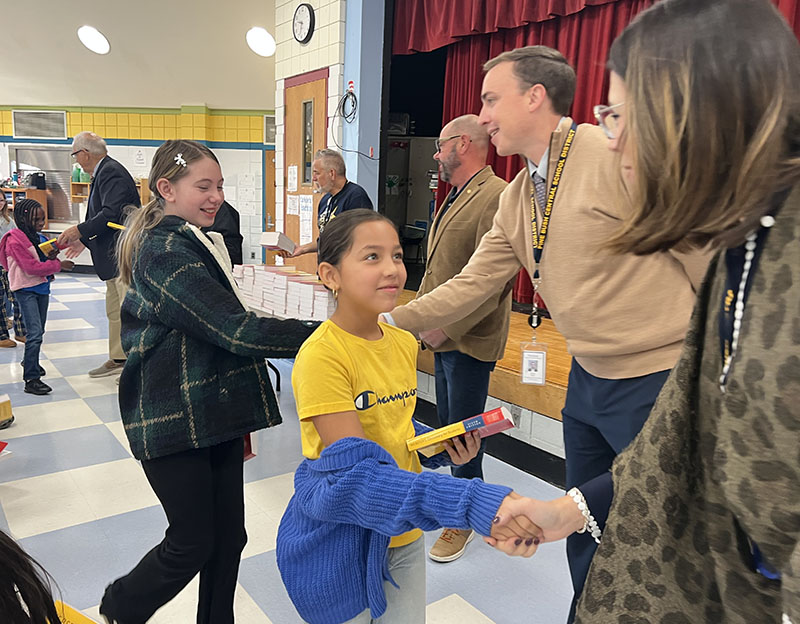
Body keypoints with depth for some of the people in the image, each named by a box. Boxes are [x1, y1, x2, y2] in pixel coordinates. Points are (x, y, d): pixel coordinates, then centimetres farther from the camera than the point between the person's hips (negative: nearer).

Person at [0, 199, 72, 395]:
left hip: (42, 287, 8)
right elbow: (31, 267, -22)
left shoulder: (40, 238, 8)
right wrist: (58, 265, -19)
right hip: (26, 290, -8)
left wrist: (51, 256, -5)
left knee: (39, 331, 20)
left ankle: (30, 361, 44)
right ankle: (31, 379, -12)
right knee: (34, 333, -15)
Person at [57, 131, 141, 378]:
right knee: (114, 311, 18)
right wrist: (84, 240, 21)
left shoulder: (111, 172, -14)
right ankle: (118, 359, 30)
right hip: (114, 257, 11)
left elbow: (111, 214, -25)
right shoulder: (104, 172, 17)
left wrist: (79, 231, -16)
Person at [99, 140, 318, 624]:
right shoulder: (165, 252, -16)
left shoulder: (200, 244, 16)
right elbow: (237, 330, -25)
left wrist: (240, 420, 24)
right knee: (191, 544, 4)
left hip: (215, 416, 9)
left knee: (228, 537, 12)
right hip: (175, 421, -8)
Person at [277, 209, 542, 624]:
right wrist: (476, 504, -39)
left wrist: (443, 447, -8)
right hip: (340, 545, -5)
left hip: (402, 539, 6)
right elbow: (355, 476, -30)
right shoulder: (322, 356, -24)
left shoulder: (404, 344, -2)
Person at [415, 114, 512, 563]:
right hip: (444, 334, 9)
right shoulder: (455, 198, 16)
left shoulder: (497, 197, -16)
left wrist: (447, 325, -23)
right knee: (447, 423, 18)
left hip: (469, 340, -9)